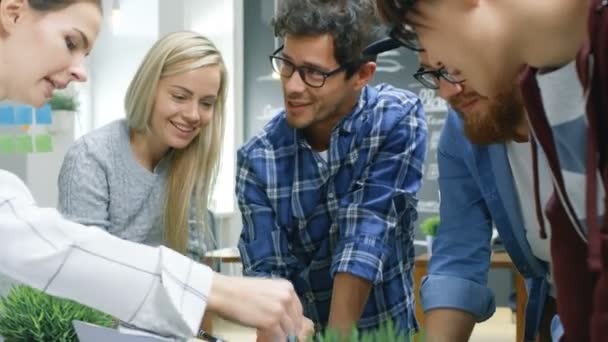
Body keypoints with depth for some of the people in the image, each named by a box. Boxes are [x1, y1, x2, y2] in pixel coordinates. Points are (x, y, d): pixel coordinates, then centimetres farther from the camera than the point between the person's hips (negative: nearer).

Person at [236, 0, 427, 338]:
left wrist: (335, 338, -20)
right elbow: (268, 271, -7)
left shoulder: (398, 120, -11)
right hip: (301, 331, 1)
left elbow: (367, 238, -17)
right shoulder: (258, 160, -7)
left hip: (386, 328, -1)